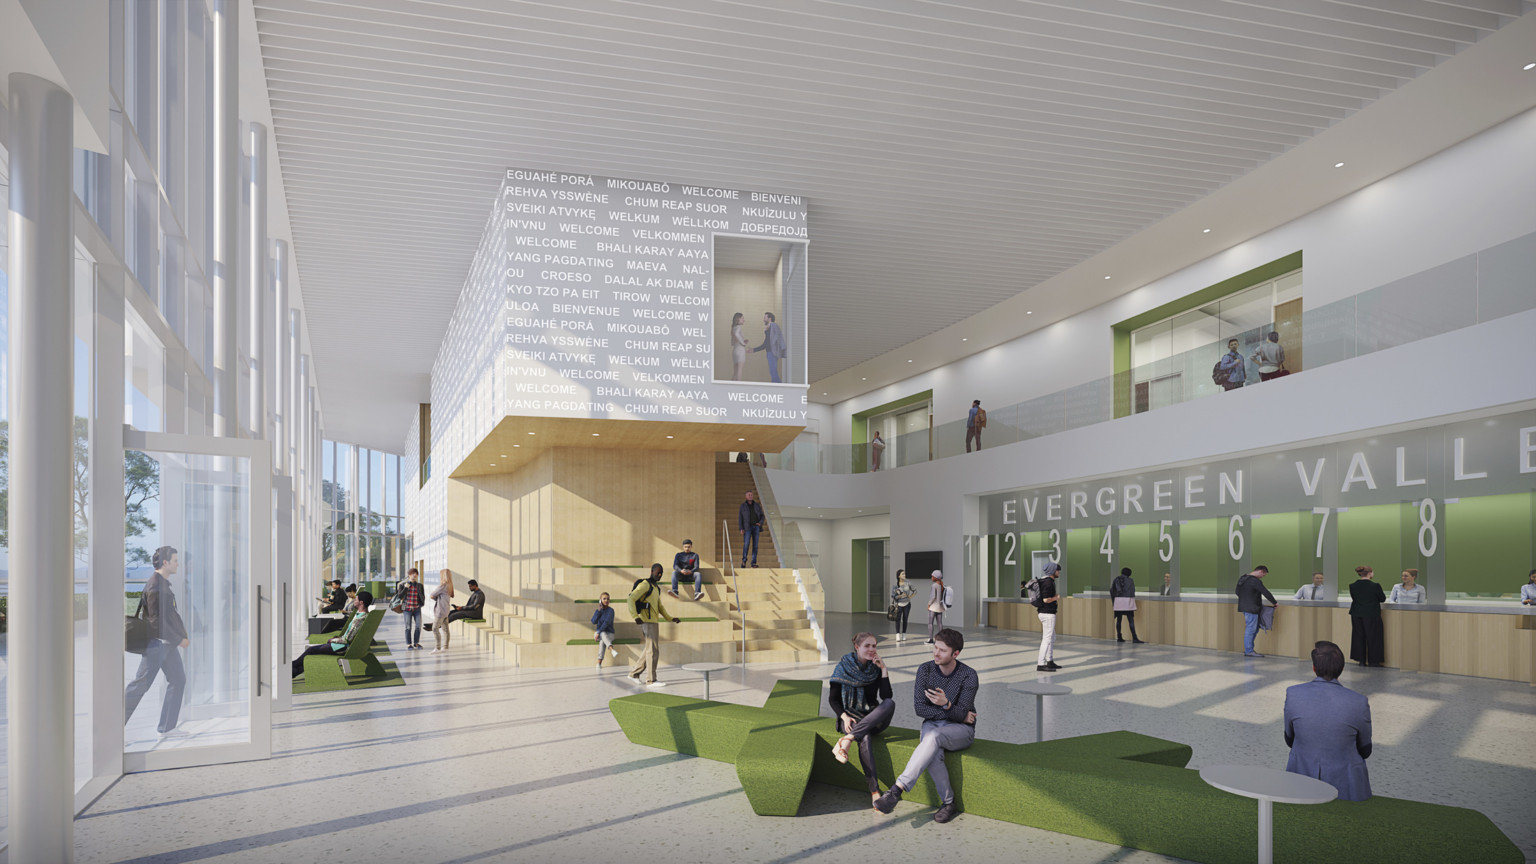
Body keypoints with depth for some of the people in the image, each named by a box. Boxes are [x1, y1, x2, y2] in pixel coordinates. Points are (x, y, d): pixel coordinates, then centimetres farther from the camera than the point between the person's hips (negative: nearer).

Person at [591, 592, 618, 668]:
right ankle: (612, 650, -64)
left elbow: (607, 622, -16)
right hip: (599, 633, 1)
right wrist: (599, 610, -12)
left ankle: (599, 662, -48)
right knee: (603, 634, -35)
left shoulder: (610, 610, -3)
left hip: (609, 634, -1)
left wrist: (598, 632, -24)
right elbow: (593, 622, -5)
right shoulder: (598, 610, 10)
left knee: (602, 641, -35)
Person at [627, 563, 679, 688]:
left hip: (653, 621, 9)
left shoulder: (656, 587, 20)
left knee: (649, 650, 14)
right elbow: (631, 599, -19)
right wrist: (635, 617, -27)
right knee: (653, 650, -8)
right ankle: (651, 680, -4)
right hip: (648, 621, -9)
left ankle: (634, 673, 22)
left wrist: (670, 618, 18)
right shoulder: (645, 584, -9)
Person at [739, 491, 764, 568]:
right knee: (746, 544, -13)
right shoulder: (743, 506, 1)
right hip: (747, 527, -2)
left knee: (755, 545, -1)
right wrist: (741, 529, -11)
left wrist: (760, 523, -11)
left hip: (756, 527, 2)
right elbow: (740, 518, -2)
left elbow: (762, 516, 10)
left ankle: (753, 563, 4)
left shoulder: (757, 505, 7)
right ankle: (744, 560, 7)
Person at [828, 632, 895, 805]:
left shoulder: (876, 668, 3)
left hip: (872, 717, 3)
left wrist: (884, 669, -14)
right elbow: (832, 698, 1)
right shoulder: (844, 667, -2)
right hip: (849, 715, -2)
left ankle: (846, 739, -40)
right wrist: (844, 717, -16)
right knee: (864, 738, -37)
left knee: (890, 703, -32)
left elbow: (886, 696, -8)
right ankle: (874, 791, -40)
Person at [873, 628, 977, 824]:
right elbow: (919, 708, -6)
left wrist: (946, 704, -37)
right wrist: (952, 713, -11)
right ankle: (948, 802, -16)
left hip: (960, 730, -3)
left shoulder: (969, 676, -11)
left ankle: (897, 790, -42)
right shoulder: (925, 670, -3)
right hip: (932, 725, 3)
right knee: (933, 754, -34)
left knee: (933, 736, -37)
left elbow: (961, 715, -15)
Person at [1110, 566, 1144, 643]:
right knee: (1131, 620, -4)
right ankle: (1134, 638, -10)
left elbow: (1112, 590, 8)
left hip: (1118, 600, 3)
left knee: (1118, 619, 10)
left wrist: (1113, 600, 16)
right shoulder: (1130, 580, 0)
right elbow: (1132, 591, -5)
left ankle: (1119, 637, 13)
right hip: (1128, 600, -3)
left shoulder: (1116, 579, 9)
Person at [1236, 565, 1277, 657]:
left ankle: (1248, 649, 17)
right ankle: (1248, 651, 0)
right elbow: (1266, 593, -17)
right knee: (1250, 629, -4)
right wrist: (1274, 602, -4)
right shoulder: (1255, 581, -18)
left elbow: (1237, 592, 21)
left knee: (1255, 629, 16)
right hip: (1251, 608, -9)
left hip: (1244, 607, 9)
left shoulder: (1242, 578, 12)